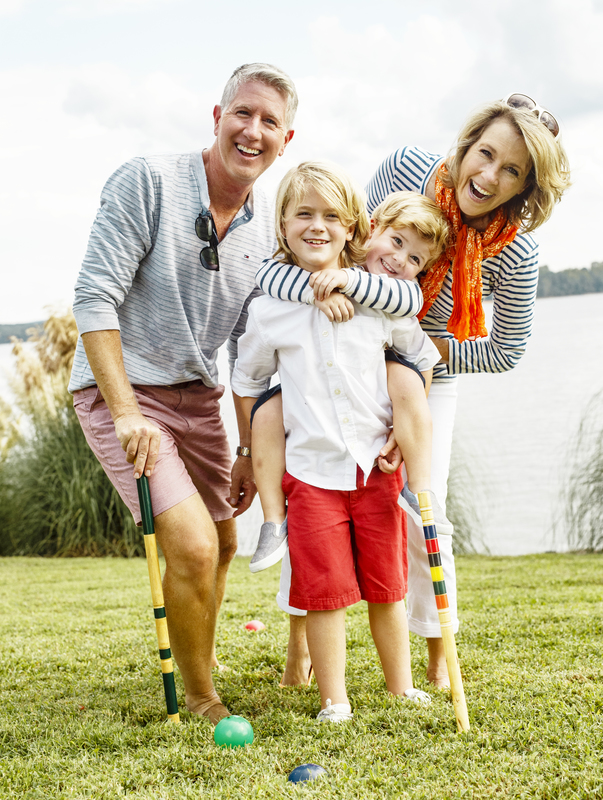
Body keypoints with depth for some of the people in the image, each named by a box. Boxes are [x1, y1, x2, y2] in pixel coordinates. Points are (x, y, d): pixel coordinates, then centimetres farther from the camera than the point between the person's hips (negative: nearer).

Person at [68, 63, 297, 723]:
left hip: (199, 396, 7)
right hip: (120, 388, -7)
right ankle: (199, 699, 4)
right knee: (193, 547, -19)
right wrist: (126, 413, -26)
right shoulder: (148, 181, -16)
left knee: (222, 548, 19)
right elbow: (94, 298, -20)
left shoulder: (268, 228, 3)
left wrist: (250, 451, 8)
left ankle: (203, 659, 46)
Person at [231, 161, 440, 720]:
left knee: (386, 586, 9)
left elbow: (423, 359, 12)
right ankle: (334, 700, 12)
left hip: (377, 465, 1)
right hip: (311, 470, -1)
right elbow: (248, 382, 12)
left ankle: (401, 688, 24)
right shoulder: (267, 310, -1)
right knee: (324, 590, -1)